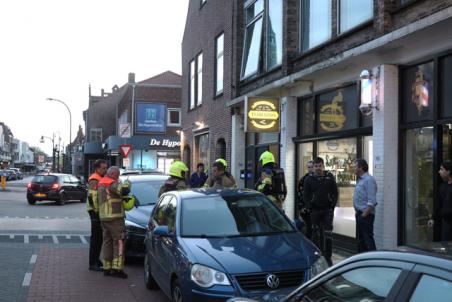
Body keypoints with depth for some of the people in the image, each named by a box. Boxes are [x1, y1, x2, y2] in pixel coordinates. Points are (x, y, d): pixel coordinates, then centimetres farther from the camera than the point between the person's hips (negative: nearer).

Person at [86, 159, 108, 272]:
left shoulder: (101, 179, 18)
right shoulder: (94, 180, -14)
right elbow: (92, 198, -23)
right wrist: (97, 211, -19)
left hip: (100, 212, 10)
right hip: (96, 212, -10)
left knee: (99, 237, 16)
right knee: (96, 238, -8)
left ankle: (96, 260, 26)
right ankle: (93, 263, -5)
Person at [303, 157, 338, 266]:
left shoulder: (329, 177, 4)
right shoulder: (309, 179, 3)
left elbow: (335, 192, 7)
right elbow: (305, 195, 5)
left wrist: (332, 205, -1)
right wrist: (310, 207, -4)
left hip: (327, 209, -1)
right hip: (315, 211, 1)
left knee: (328, 234, -5)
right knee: (316, 234, 7)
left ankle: (328, 257, 0)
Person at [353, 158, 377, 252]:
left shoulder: (368, 180, -16)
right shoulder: (360, 179, 15)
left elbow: (371, 201, -21)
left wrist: (364, 215, -20)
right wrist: (357, 212, 15)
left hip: (366, 215, -10)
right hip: (360, 214, 10)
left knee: (368, 239, -8)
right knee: (360, 239, 16)